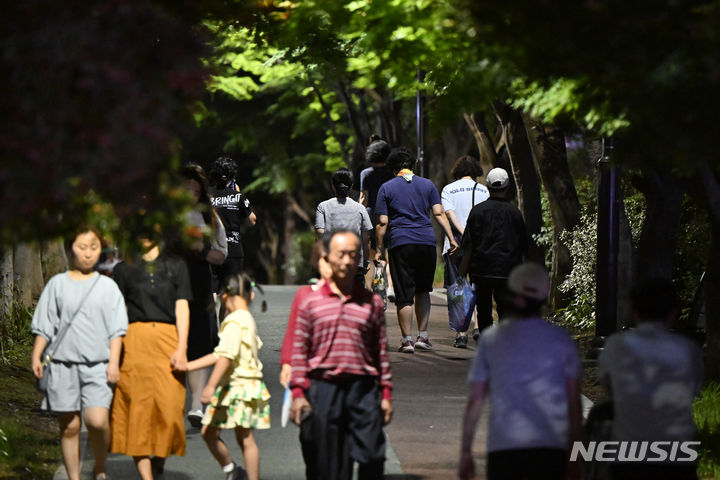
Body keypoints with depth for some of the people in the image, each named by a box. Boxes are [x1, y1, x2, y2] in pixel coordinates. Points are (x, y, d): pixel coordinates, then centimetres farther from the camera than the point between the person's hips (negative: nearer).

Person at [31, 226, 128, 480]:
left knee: (97, 420, -17)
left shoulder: (107, 286, 9)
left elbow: (116, 329, 7)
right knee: (69, 426, 2)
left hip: (97, 364, -1)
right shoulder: (57, 284, 9)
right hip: (63, 362, 1)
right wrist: (36, 356, 3)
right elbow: (44, 325, 11)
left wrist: (114, 361, -1)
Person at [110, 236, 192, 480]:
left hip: (168, 341, 0)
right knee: (137, 408, -6)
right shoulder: (124, 269, 12)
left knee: (169, 407, -8)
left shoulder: (176, 265, 14)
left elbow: (182, 307, 7)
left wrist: (181, 348, -4)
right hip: (134, 341, 0)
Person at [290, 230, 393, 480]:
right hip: (323, 388, 0)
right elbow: (299, 350, 6)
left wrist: (386, 393, 6)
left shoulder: (372, 303, 10)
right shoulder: (312, 302, 7)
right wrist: (298, 393, -2)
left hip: (363, 389, 0)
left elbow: (381, 352, 11)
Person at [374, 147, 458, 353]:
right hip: (427, 241, 2)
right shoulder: (427, 185, 11)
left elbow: (382, 222, -1)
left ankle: (407, 340, -4)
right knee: (423, 290, 16)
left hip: (400, 243, -2)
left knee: (404, 294, 0)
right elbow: (439, 213, 2)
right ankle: (423, 336, 11)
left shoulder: (386, 188, 5)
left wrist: (379, 249, 4)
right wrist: (451, 239, 1)